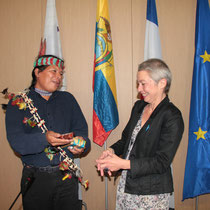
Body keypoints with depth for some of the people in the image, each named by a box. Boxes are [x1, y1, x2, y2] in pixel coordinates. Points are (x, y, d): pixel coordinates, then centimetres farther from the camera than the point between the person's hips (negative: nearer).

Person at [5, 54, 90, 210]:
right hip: (35, 178, -2)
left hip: (66, 176, 2)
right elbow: (16, 141, -13)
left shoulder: (68, 99, 7)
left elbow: (81, 128, 3)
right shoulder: (18, 103, -2)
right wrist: (44, 139, -30)